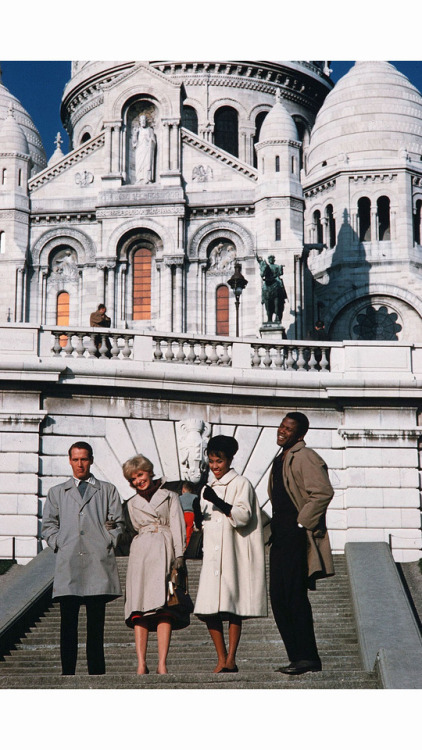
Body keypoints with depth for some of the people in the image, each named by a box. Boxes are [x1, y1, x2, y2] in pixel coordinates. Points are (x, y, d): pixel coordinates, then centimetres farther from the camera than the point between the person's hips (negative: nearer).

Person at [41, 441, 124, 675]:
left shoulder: (108, 490, 17)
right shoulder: (57, 492, 20)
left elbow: (117, 524, 13)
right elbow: (48, 525, 15)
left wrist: (108, 544, -2)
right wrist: (59, 545, 0)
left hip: (98, 562, -1)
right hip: (67, 564, 1)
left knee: (96, 623, -1)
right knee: (68, 622, -4)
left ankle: (96, 672, 3)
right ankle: (67, 672, -2)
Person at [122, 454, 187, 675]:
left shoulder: (170, 497, 16)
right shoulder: (133, 504, 23)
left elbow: (177, 526, 5)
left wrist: (179, 554, -6)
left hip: (164, 553, -2)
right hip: (141, 554, 2)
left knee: (164, 609, -13)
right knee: (139, 609, -10)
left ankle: (162, 664, -19)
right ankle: (141, 664, -14)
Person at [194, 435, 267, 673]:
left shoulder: (241, 484, 1)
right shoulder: (208, 489, 21)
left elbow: (243, 515, -12)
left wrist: (219, 503, -22)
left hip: (234, 555, -6)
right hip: (213, 556, 6)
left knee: (233, 608, -6)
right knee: (209, 610, -2)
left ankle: (231, 660, -3)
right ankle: (222, 660, 4)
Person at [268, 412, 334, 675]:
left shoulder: (305, 457, -9)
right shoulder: (280, 460, 20)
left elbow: (323, 493, -20)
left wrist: (302, 523, -17)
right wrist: (274, 528, 16)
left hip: (297, 535, -10)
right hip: (281, 535, 10)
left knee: (295, 595, -10)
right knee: (279, 597, 7)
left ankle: (309, 658, -5)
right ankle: (298, 657, 12)